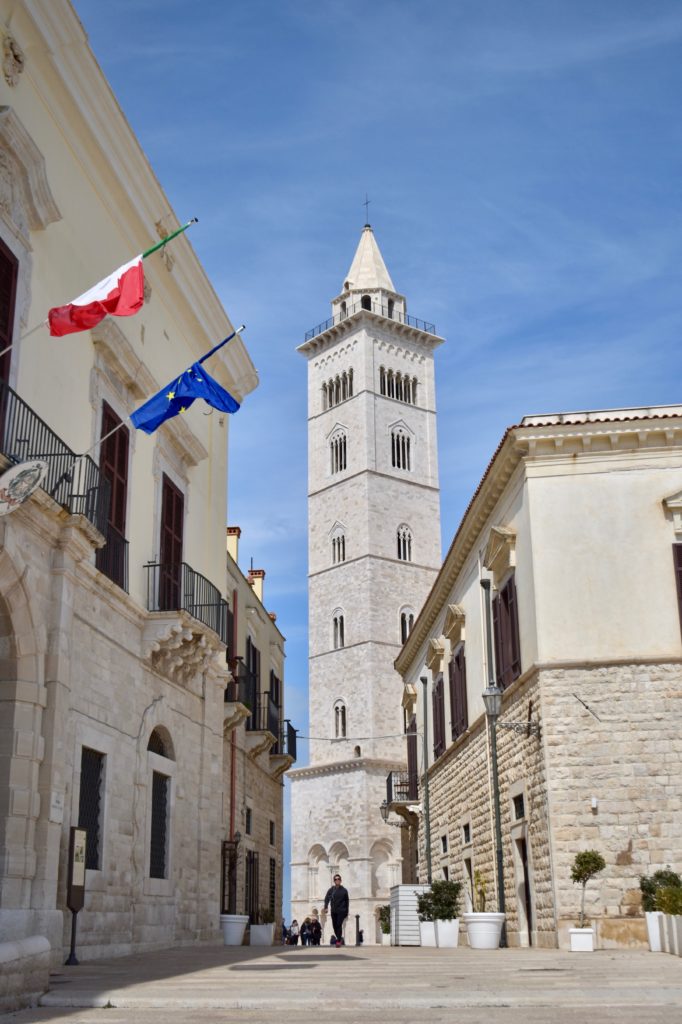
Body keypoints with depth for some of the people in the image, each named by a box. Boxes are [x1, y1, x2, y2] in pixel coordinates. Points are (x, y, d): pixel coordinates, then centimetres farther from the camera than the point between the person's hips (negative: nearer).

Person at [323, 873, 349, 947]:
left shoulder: (344, 890, 2)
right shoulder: (331, 890, 5)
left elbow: (346, 902, 7)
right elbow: (327, 898, -4)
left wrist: (346, 912, 6)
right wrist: (325, 907, -20)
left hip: (341, 911, -3)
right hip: (333, 911, 3)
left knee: (339, 925, -14)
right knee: (334, 926, 7)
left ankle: (339, 940, -10)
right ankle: (340, 938, 26)